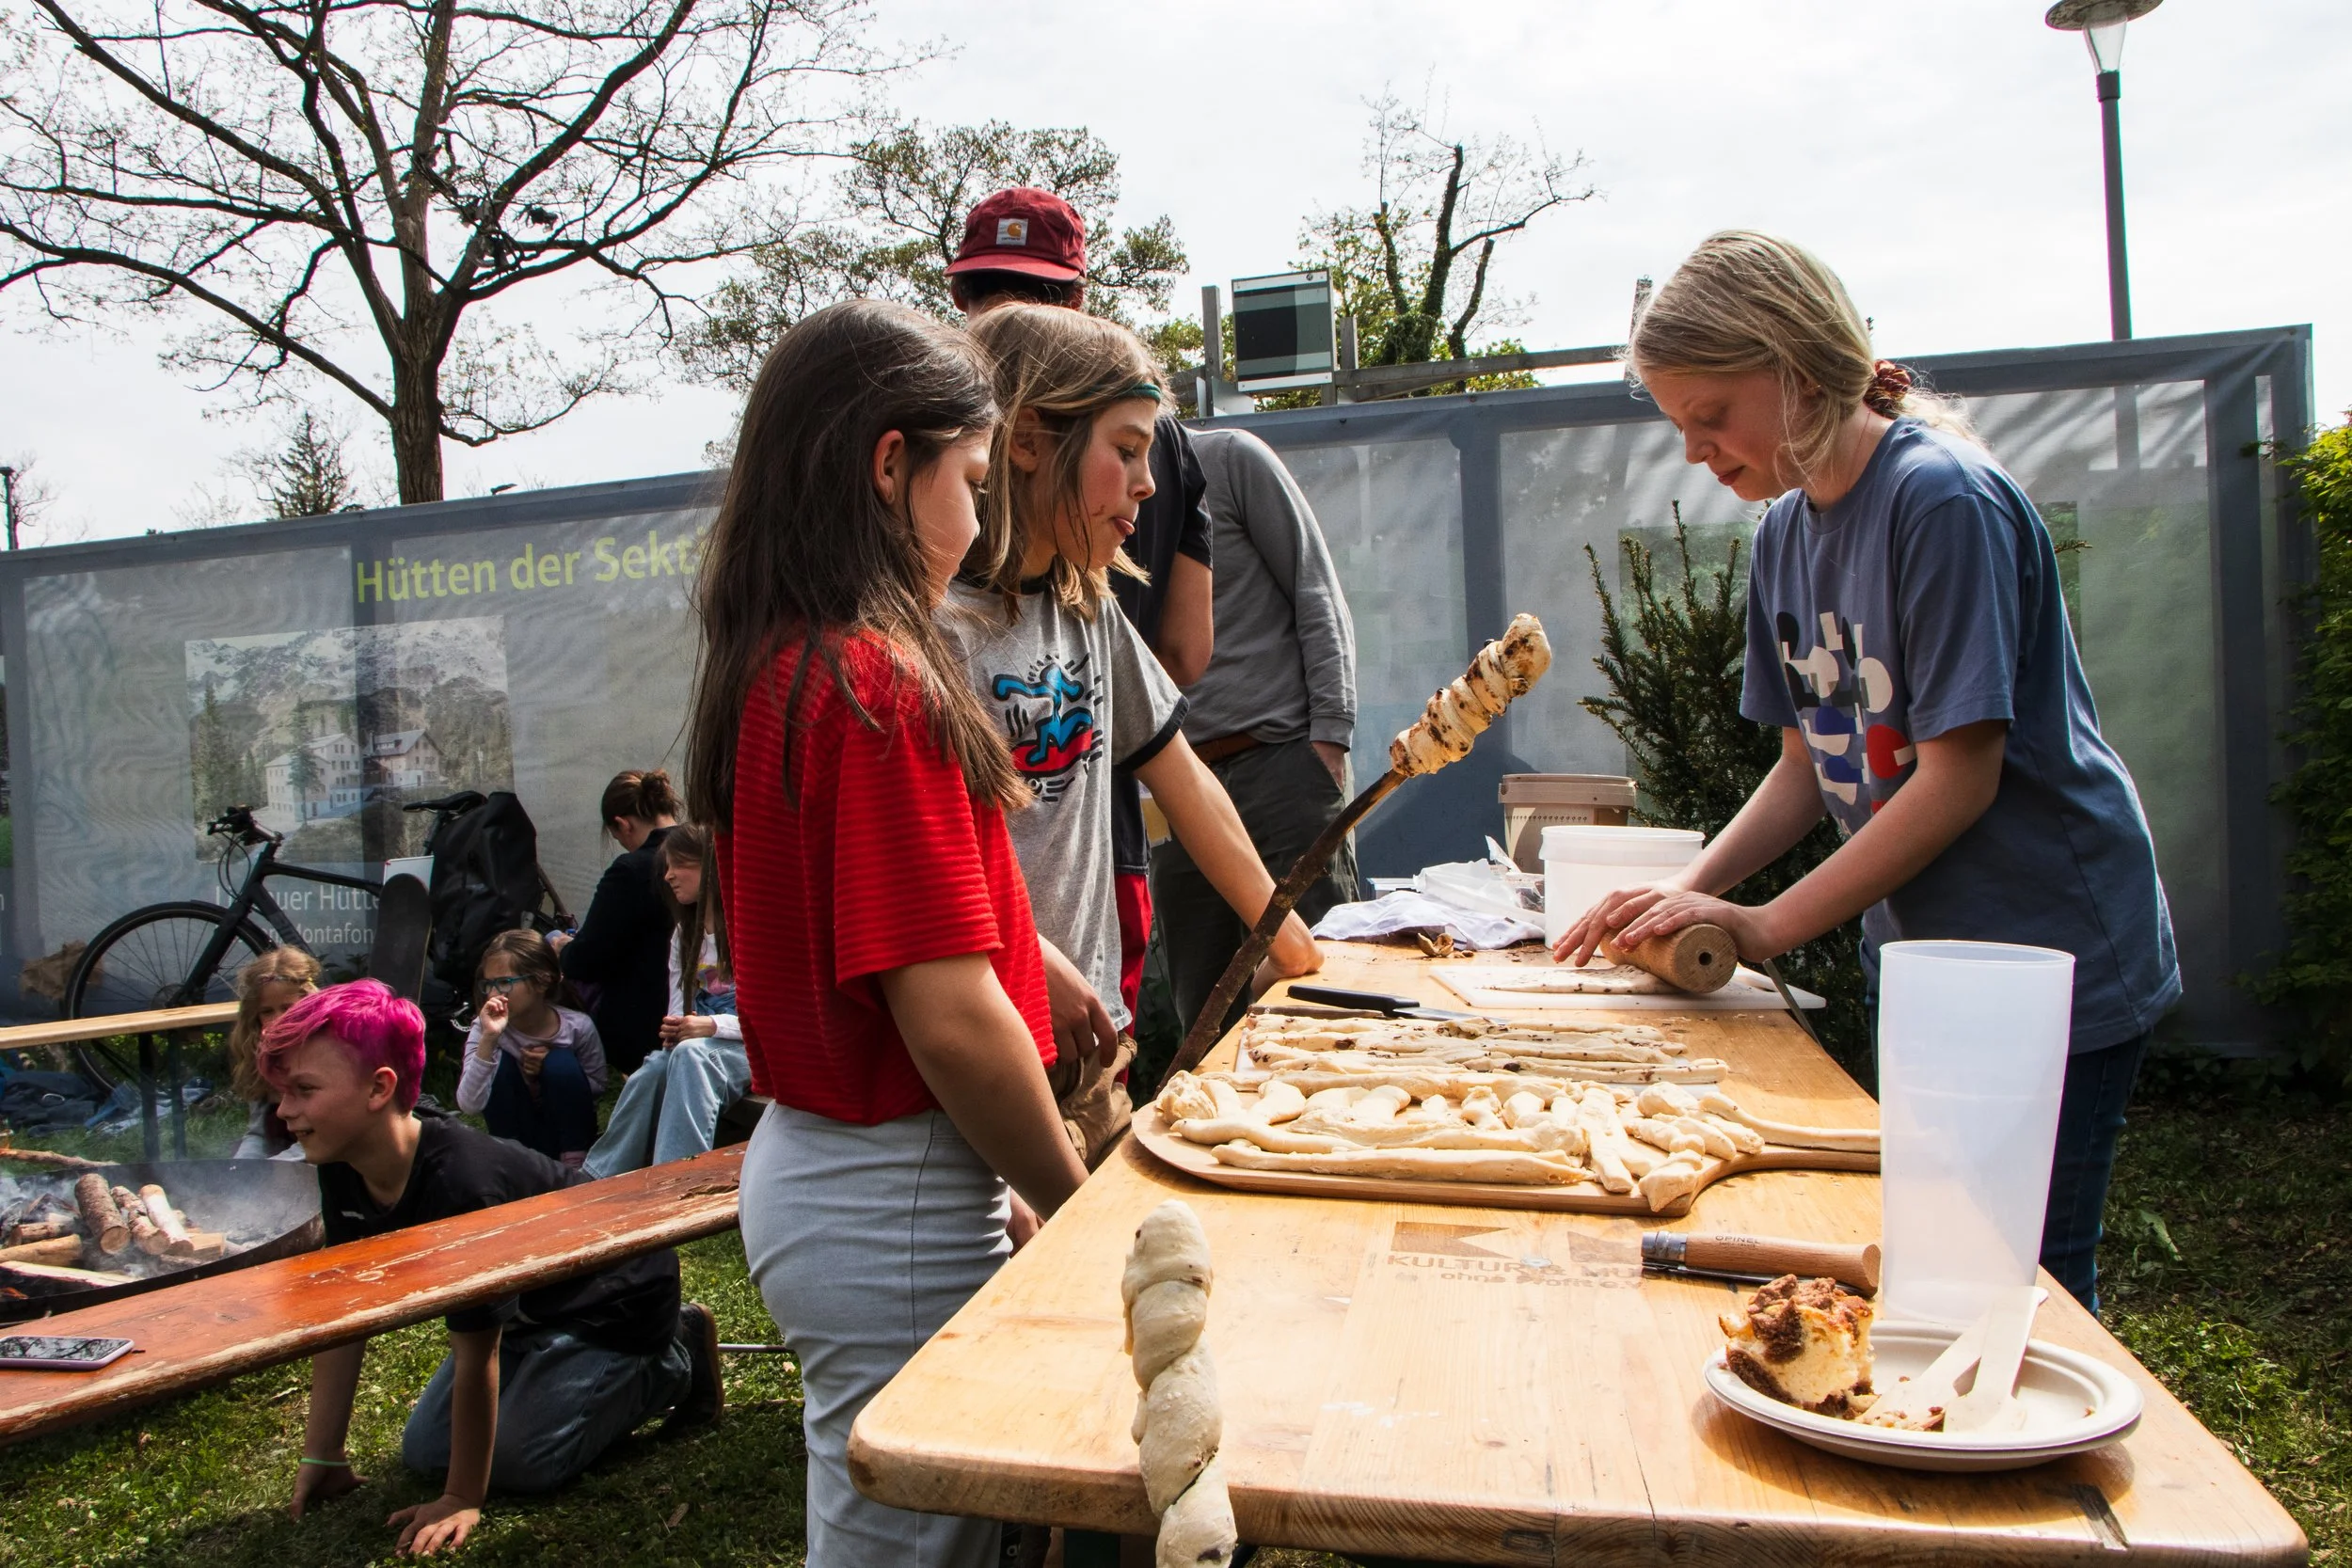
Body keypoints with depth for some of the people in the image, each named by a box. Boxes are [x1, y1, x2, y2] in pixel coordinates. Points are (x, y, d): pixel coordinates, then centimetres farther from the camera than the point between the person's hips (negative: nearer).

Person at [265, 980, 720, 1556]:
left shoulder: (458, 1184, -40)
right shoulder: (342, 1171, -14)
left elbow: (475, 1356, -31)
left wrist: (463, 1500, -22)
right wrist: (321, 1456, 0)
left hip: (618, 1294, -8)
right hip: (527, 1305, 8)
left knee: (516, 1461, -14)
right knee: (423, 1450, 6)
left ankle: (675, 1361, 5)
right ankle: (562, 1369, 25)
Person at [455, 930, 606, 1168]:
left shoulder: (578, 1026, -18)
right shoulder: (486, 1028, -18)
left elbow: (597, 1086, -3)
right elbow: (469, 1106, -31)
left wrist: (558, 1072, -22)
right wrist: (488, 1038, -42)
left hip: (568, 1129, 0)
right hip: (516, 1132, 1)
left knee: (561, 1063, -25)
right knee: (501, 1064, -22)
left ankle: (575, 1158, -13)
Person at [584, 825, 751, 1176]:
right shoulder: (684, 938, 17)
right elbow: (679, 1013, 15)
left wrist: (714, 1026, -22)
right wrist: (672, 1031, -9)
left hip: (746, 1050, -6)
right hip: (693, 1046, 6)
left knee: (690, 1054, -35)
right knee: (653, 1069, -26)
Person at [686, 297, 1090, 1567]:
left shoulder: (773, 670, 7)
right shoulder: (879, 686, -21)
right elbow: (951, 1019, -23)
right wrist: (1078, 1204, -8)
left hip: (810, 1164, 9)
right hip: (894, 1208, -9)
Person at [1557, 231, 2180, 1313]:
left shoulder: (1943, 500, -19)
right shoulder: (1787, 528, 6)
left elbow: (1960, 775, -21)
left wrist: (1763, 928, -18)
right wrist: (1688, 892, -4)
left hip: (2051, 960, -7)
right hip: (1917, 955, 7)